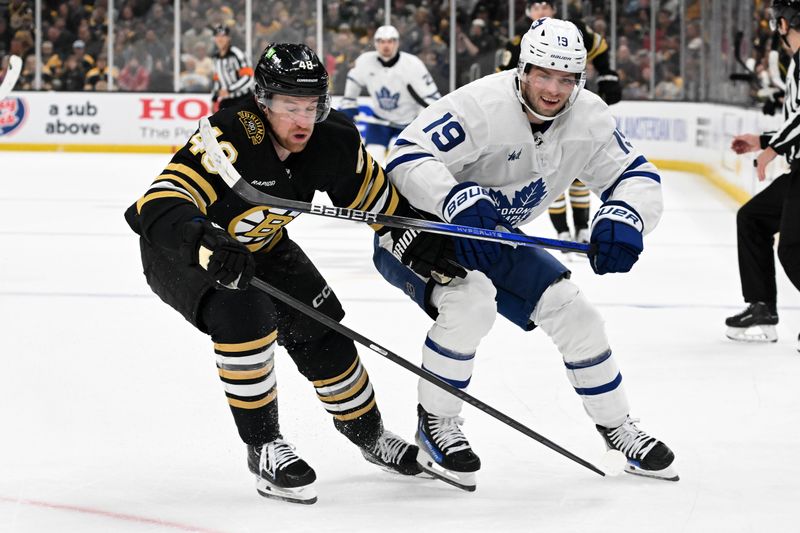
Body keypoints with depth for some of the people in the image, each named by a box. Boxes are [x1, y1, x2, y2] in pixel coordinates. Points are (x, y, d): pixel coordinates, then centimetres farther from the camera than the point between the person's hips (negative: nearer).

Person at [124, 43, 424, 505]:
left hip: (259, 245, 6)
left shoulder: (333, 141, -18)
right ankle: (263, 446, -15)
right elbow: (159, 207, -49)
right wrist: (204, 244, -65)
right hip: (179, 247, -6)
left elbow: (377, 195, 1)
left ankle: (368, 434, 27)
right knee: (243, 314, -30)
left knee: (320, 327, 1)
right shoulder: (231, 139, -39)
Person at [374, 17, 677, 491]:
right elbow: (408, 157, -37)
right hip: (415, 223, -7)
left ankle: (618, 428, 22)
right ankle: (436, 425, -15)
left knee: (571, 309, 2)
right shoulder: (483, 105, -32)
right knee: (471, 298, -34)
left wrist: (624, 218, -31)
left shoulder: (587, 119, -11)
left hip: (490, 239, 7)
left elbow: (637, 175, -8)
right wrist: (457, 200, -54)